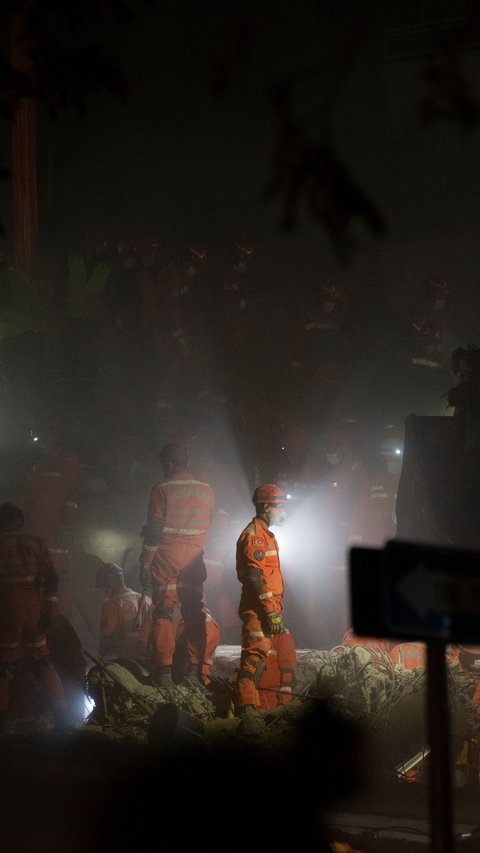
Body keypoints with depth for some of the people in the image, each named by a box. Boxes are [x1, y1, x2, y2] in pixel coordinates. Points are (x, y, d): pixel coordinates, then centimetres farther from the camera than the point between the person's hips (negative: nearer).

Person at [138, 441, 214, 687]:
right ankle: (194, 670, 8)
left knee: (163, 613, 1)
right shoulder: (207, 491, 5)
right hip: (194, 557, 3)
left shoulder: (162, 490, -8)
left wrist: (145, 563, -4)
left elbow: (153, 530, -9)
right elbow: (206, 528, 10)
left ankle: (164, 671, -4)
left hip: (167, 556, -3)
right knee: (194, 614, 9)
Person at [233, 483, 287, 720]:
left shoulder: (264, 534, 23)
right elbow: (255, 577, -19)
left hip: (267, 608, 11)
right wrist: (271, 610, -21)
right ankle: (246, 707, -18)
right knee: (255, 654, -15)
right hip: (259, 609, -11)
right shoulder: (254, 534, -11)